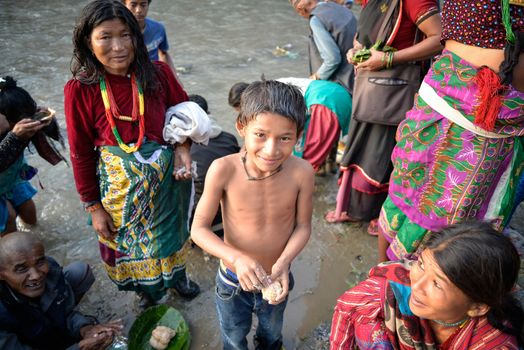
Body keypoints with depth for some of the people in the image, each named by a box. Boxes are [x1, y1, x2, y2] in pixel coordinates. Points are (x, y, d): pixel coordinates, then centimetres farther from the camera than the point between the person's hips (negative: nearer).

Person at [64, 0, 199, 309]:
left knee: (172, 230, 24)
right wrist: (94, 207, -4)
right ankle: (151, 292, 51)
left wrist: (184, 146, -15)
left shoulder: (157, 73, -13)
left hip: (166, 174, 2)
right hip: (120, 183, -1)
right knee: (132, 240, 20)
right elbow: (81, 153, -8)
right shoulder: (80, 89, -16)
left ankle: (177, 277, 56)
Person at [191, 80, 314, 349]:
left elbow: (303, 225, -12)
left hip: (275, 279, 2)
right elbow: (199, 229, -21)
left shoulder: (301, 172, -25)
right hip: (233, 280, -1)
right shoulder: (223, 170, -29)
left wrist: (284, 262, -28)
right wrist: (237, 257, -36)